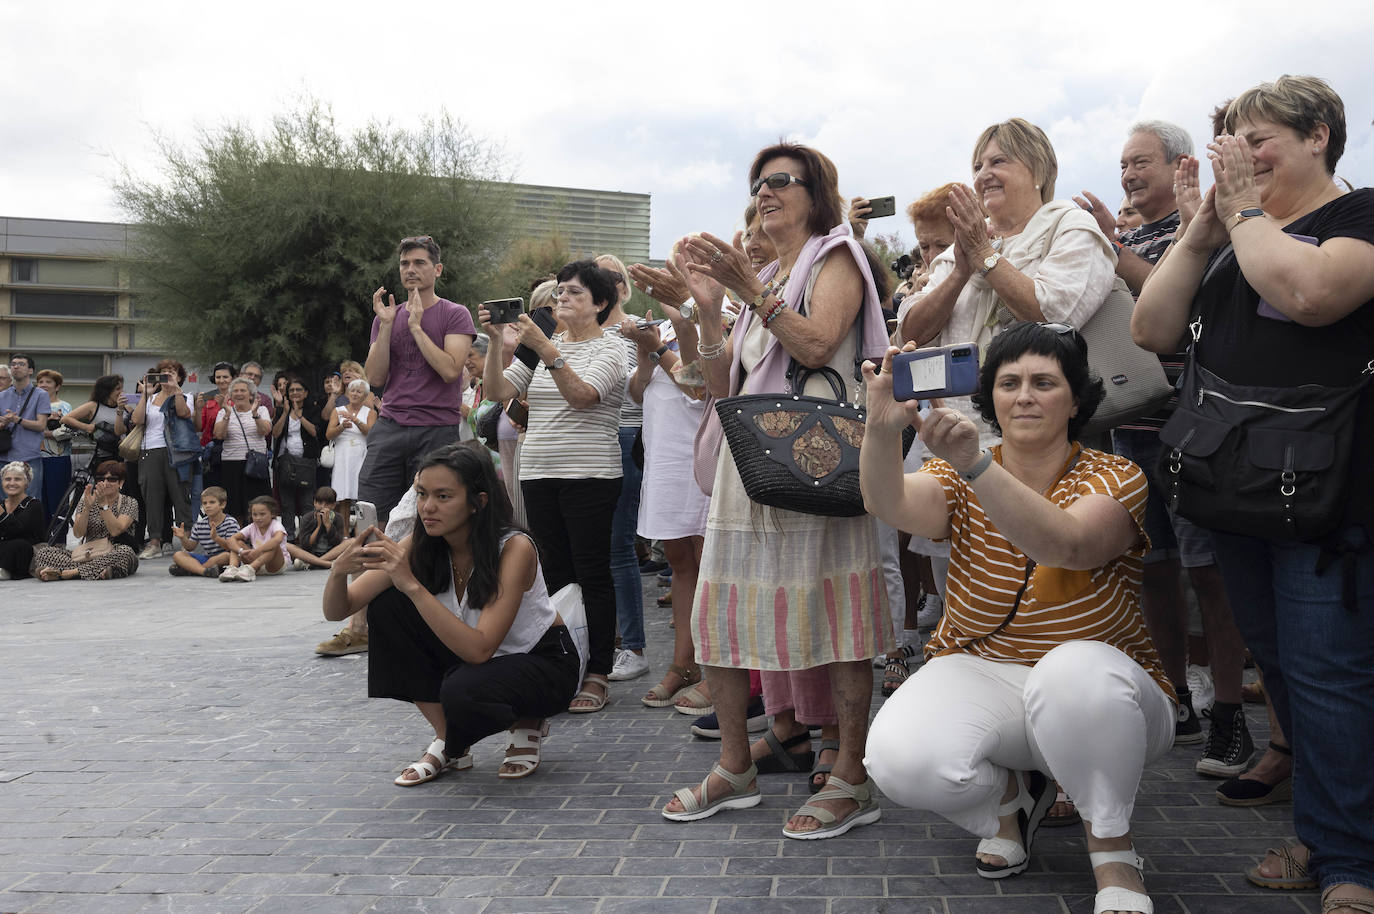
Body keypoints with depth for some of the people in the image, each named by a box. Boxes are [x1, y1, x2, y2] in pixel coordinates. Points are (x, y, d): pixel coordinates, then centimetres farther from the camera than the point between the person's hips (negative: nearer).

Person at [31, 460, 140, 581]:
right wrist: (87, 507, -19)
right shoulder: (88, 501, 9)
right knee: (44, 552, -15)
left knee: (125, 552, -38)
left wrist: (104, 504, -19)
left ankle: (62, 573, -35)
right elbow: (78, 533, -6)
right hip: (87, 553, 3)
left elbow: (115, 531, -16)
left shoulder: (129, 503, 2)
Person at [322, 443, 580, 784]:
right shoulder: (420, 547, -13)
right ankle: (448, 743, -4)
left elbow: (479, 649, -38)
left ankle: (527, 724, 1)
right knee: (387, 607, -15)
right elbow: (337, 611, -14)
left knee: (462, 692, -37)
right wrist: (339, 569, -37)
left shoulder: (514, 548, -28)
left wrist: (412, 586, -44)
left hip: (544, 663, -6)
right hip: (471, 655, 6)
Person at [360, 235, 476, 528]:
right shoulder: (387, 317, 15)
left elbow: (450, 370, -12)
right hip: (389, 426, 4)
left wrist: (416, 327, -10)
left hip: (438, 429, -3)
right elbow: (375, 379, 5)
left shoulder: (455, 315, 2)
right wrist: (386, 325, -2)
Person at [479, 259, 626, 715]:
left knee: (592, 575, -4)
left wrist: (543, 347, -26)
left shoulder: (609, 349, -1)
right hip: (538, 474, 6)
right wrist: (497, 343, -7)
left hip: (590, 475, -6)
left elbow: (581, 395, -20)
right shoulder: (543, 347, 16)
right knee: (555, 573, 8)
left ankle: (597, 676, 1)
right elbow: (499, 391, 6)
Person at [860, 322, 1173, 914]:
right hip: (979, 677, 3)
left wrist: (974, 462, -47)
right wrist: (882, 429, -44)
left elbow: (1067, 544, -33)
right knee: (901, 760, -28)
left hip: (1097, 696, -2)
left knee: (1074, 671, -38)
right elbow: (890, 505, -22)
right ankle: (1010, 796, 8)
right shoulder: (961, 482, 1)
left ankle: (1112, 848, -10)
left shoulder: (1114, 480, -8)